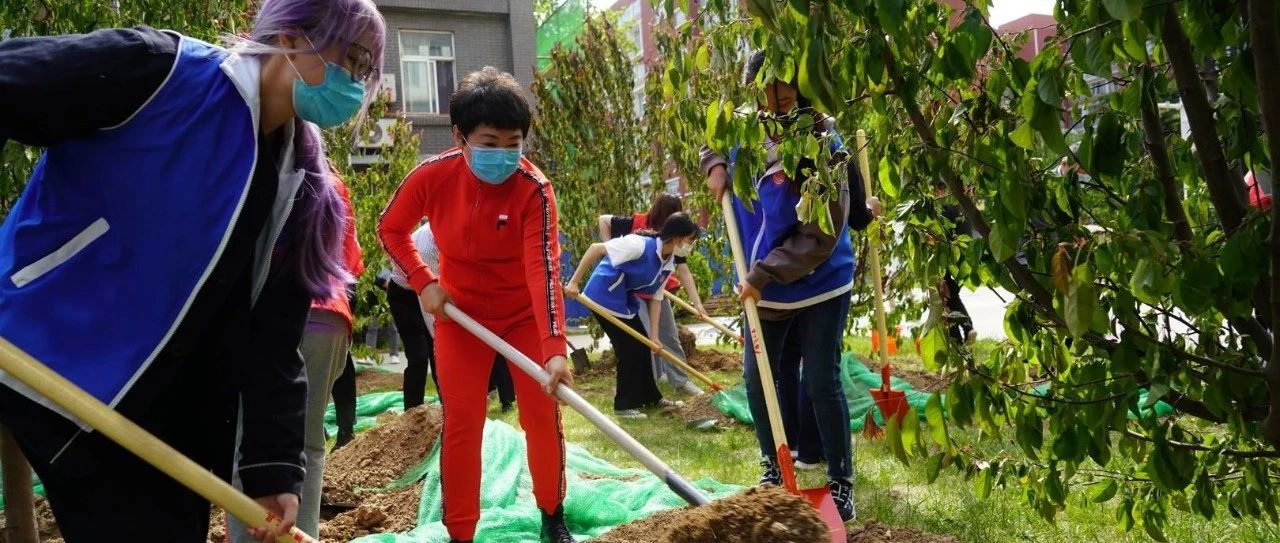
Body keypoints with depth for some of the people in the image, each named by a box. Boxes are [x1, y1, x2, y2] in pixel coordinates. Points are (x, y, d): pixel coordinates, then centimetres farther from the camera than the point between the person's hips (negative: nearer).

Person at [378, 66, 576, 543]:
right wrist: (424, 283, -13)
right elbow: (391, 229, -1)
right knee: (461, 421, -1)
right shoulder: (433, 175, -20)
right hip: (460, 312, 1)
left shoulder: (533, 188, -26)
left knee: (543, 413, 1)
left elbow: (544, 269, -35)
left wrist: (555, 349, -44)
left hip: (525, 313, -1)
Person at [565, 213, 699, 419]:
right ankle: (625, 405, 9)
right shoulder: (640, 245, -27)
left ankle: (651, 397, 29)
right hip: (605, 297, -9)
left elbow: (655, 297, 4)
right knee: (630, 350, -5)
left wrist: (654, 335, -2)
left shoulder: (668, 263, 0)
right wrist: (575, 282, -26)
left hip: (627, 303, 9)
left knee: (643, 348, 14)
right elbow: (595, 248, -27)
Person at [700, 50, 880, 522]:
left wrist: (763, 274, -26)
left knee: (822, 383, -2)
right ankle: (772, 468, 33)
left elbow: (822, 234, -25)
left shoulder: (823, 146, -23)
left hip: (820, 287, -6)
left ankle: (841, 482, 16)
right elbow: (709, 142, 19)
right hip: (765, 287, 6)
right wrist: (715, 165, -4)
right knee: (756, 378, 12)